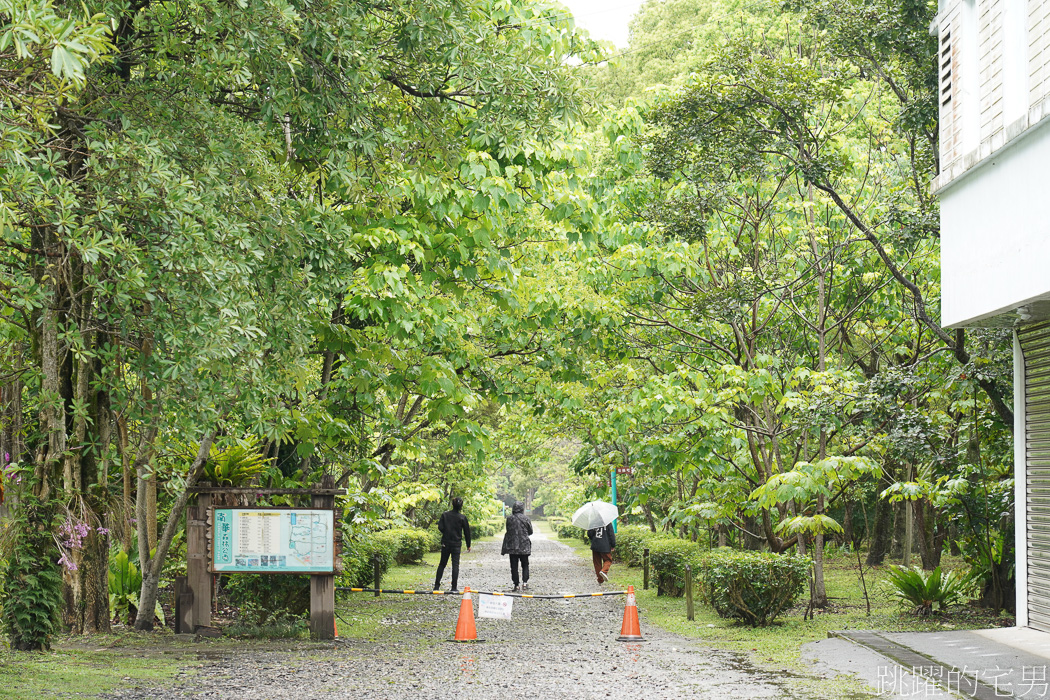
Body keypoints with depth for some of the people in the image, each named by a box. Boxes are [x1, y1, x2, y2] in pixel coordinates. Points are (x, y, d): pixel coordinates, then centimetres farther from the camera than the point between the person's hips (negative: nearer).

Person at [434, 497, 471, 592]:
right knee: (455, 565, 1)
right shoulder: (462, 517, -6)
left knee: (442, 564, 13)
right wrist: (468, 545, 10)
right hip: (456, 544, -2)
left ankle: (437, 586, 12)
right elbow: (467, 532, -1)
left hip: (445, 543, 2)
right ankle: (454, 587, -4)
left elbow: (440, 528, -8)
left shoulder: (445, 514, -2)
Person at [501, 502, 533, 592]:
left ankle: (516, 585, 4)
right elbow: (530, 531, 5)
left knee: (514, 566, 6)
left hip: (512, 545, 0)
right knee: (525, 565, 12)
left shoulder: (509, 518, -3)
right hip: (524, 545, 0)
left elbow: (508, 530, 6)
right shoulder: (525, 518, -5)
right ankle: (525, 582, -1)